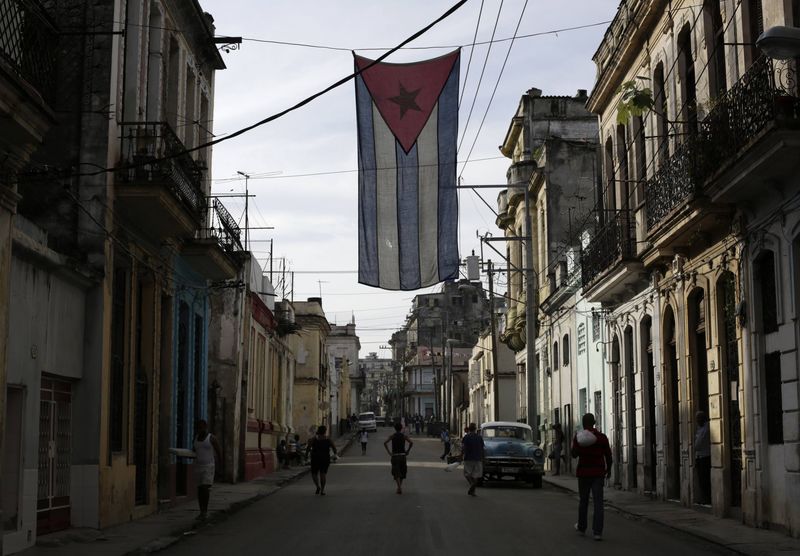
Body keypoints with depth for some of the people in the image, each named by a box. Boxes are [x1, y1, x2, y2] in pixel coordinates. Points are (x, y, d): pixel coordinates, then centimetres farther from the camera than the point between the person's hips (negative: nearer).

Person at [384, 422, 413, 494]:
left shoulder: (392, 436, 0)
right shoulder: (404, 436, 0)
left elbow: (385, 443, -13)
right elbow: (411, 443, -13)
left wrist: (389, 452, -7)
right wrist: (407, 451, -4)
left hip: (394, 456, -1)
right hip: (402, 455, 1)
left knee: (396, 473, -1)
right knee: (402, 472, 18)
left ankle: (400, 488, -15)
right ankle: (400, 487, 23)